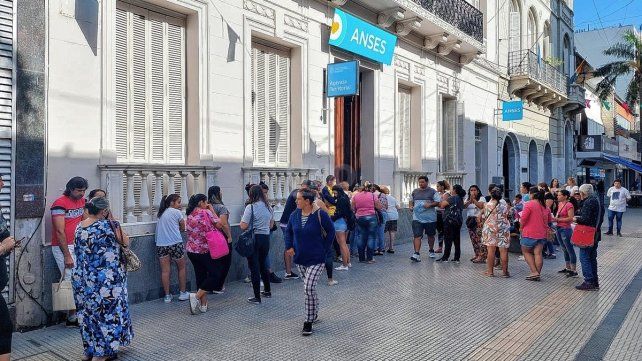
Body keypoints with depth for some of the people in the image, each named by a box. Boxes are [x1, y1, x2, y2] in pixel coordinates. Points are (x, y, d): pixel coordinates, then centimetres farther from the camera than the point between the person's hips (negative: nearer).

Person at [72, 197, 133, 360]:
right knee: (107, 313, 5)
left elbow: (77, 251, 17)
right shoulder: (109, 225, -15)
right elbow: (126, 242, -1)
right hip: (106, 280, -6)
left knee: (87, 313, 16)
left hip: (82, 278, 7)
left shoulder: (79, 227, 4)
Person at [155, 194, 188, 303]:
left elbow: (160, 228, 19)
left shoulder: (161, 213, 18)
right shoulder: (176, 212, 0)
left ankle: (167, 296, 9)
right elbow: (183, 228, 7)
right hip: (175, 244, -5)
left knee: (165, 271, 5)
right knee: (181, 268, 10)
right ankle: (182, 293, 16)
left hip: (161, 244, 5)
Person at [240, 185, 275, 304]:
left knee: (254, 267, 1)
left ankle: (257, 297, 5)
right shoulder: (268, 207, 5)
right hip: (266, 238, 6)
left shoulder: (250, 207, -14)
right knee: (263, 265, 21)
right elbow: (271, 224, 15)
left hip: (253, 239, -6)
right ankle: (267, 291, 32)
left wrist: (241, 222, 4)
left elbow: (243, 226, -16)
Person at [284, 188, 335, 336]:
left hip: (316, 259, -6)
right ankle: (314, 314, 39)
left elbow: (331, 231, -4)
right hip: (300, 259, 6)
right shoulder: (294, 215, 0)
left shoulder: (320, 215, -14)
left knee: (309, 288, -15)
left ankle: (308, 322, -4)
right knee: (309, 287, 18)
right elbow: (288, 231, 15)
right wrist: (289, 246, 3)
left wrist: (325, 248, -7)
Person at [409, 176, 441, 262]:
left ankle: (431, 251, 36)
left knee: (430, 235, 15)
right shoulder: (415, 192, 10)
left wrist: (430, 204, -19)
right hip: (417, 218, 1)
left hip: (430, 218, -1)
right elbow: (411, 201, 22)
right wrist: (411, 206, 1)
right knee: (417, 236, -11)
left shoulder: (432, 192, 0)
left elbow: (438, 202, -3)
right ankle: (416, 254, -15)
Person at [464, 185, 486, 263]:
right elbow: (464, 206, 0)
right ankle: (477, 255, 14)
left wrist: (474, 199, -14)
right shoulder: (467, 199, 17)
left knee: (480, 238, -12)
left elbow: (481, 206, -17)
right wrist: (470, 201, -13)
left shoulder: (481, 198, 1)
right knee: (473, 238, 7)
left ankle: (482, 256, -11)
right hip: (470, 220, 6)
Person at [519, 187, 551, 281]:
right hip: (542, 234, 6)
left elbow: (523, 219, -18)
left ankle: (534, 272, 0)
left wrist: (521, 227, 0)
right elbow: (549, 220, 17)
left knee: (526, 252, 9)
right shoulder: (545, 206, 9)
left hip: (530, 233, -6)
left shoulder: (529, 204, -13)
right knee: (538, 253, 6)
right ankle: (538, 274, 7)